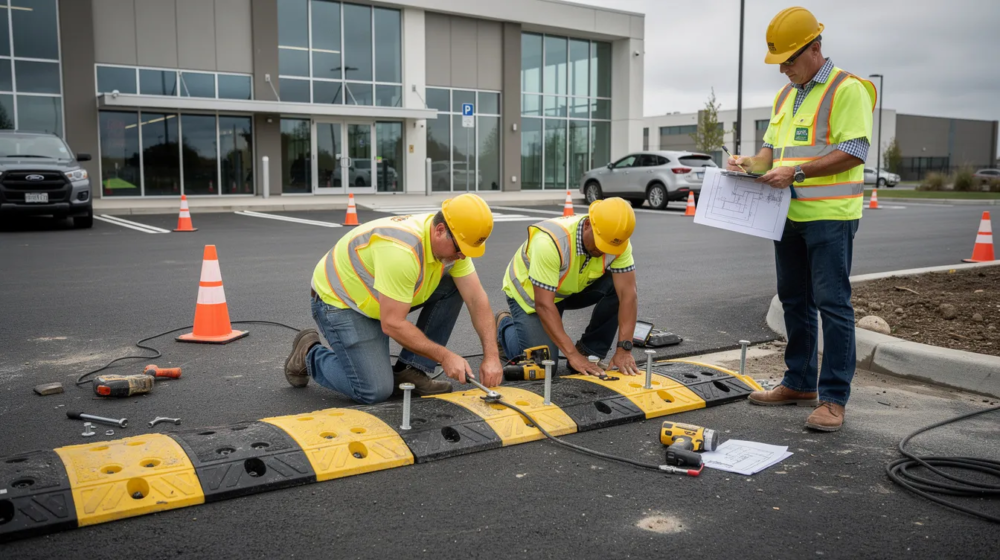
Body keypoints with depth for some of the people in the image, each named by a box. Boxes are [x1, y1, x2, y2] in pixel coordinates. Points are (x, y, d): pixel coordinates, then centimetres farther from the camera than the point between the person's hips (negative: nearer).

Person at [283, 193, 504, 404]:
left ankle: (410, 371, 0)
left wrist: (492, 356, -18)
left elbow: (477, 298, -9)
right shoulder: (401, 250, -37)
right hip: (340, 301, -8)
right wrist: (445, 356, -25)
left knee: (453, 287, -9)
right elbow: (392, 324, -31)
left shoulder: (452, 242, -12)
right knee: (375, 391, -17)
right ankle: (309, 355, 10)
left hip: (374, 298, 8)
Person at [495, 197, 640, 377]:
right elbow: (543, 304, -38)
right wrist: (572, 355, -39)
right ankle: (505, 325, 14)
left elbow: (628, 293, -25)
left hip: (575, 288, 5)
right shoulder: (551, 241, -39)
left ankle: (588, 352, -5)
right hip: (530, 291, -4)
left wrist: (624, 350, -33)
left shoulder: (617, 240, -24)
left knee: (621, 288, -22)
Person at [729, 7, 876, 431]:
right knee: (795, 302, 14)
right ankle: (799, 384, 25)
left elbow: (854, 151, -17)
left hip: (830, 214, -8)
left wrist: (797, 172, -22)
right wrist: (752, 164, 0)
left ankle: (833, 398, -2)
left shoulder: (847, 89, -9)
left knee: (832, 304, -7)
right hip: (789, 215, 8)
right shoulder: (786, 95, 16)